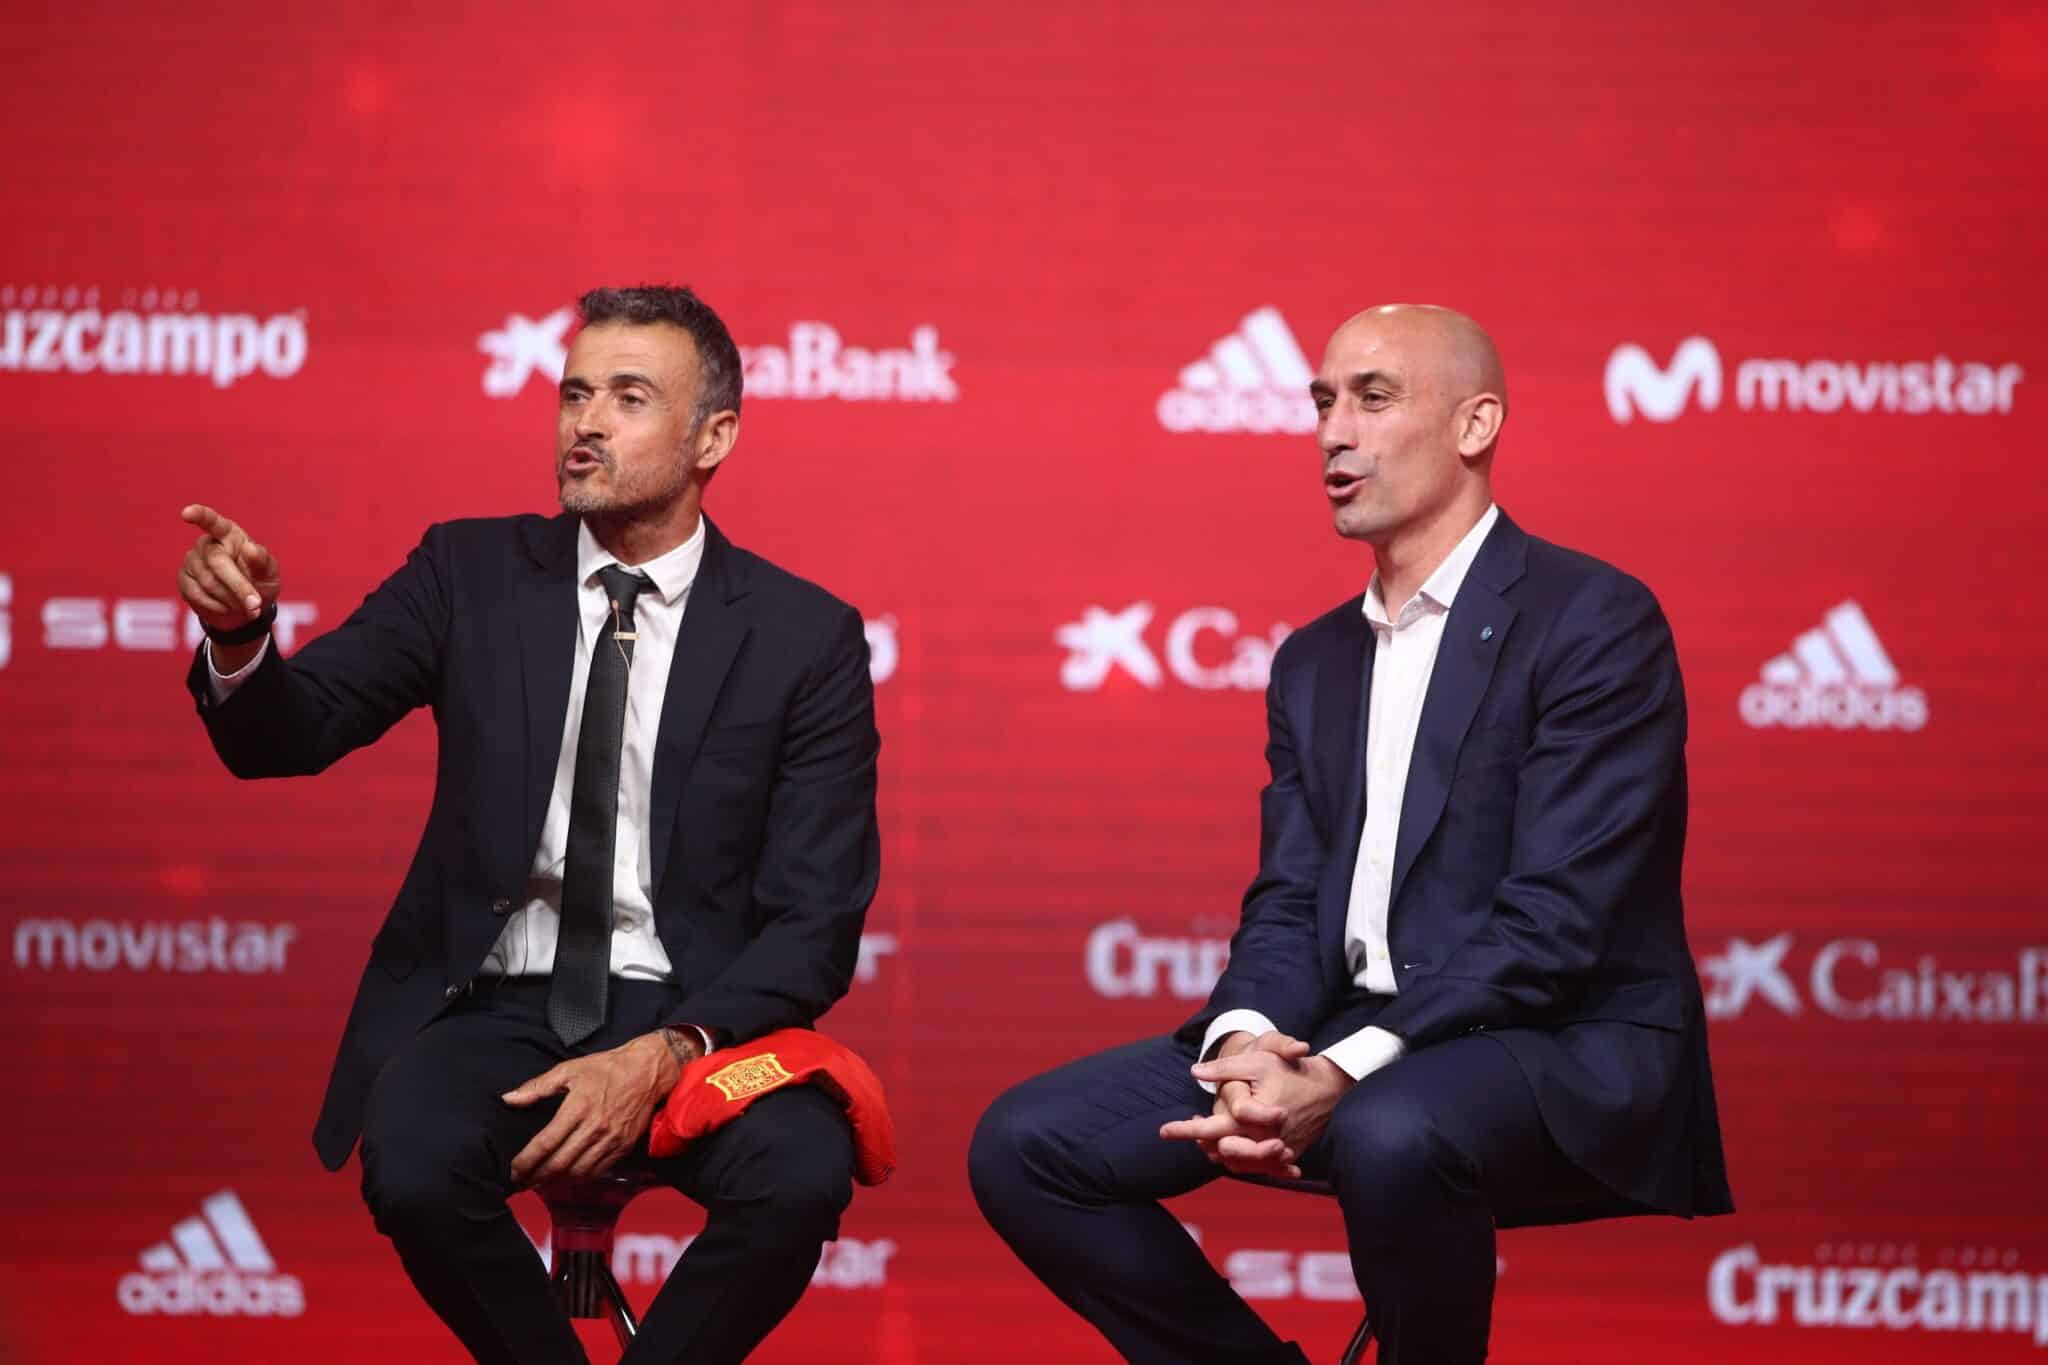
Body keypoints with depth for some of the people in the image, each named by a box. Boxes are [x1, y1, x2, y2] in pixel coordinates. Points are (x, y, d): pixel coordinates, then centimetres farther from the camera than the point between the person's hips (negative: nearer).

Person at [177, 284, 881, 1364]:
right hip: (491, 1006, 1)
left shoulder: (806, 636, 0)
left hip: (693, 1016, 0)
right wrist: (239, 631, -25)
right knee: (413, 1167, -32)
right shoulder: (474, 574, 4)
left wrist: (664, 1054, -20)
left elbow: (814, 923, -4)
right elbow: (285, 736, -2)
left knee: (802, 1173, -31)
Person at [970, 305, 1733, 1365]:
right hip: (1338, 1042, 7)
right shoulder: (1314, 662, 17)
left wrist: (1346, 1074, -26)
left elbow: (1555, 924, -17)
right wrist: (1246, 1041, -14)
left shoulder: (1593, 621, -8)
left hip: (1568, 1050, -7)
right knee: (1025, 1146, -7)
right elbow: (1289, 906, 11)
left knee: (1390, 1137, -40)